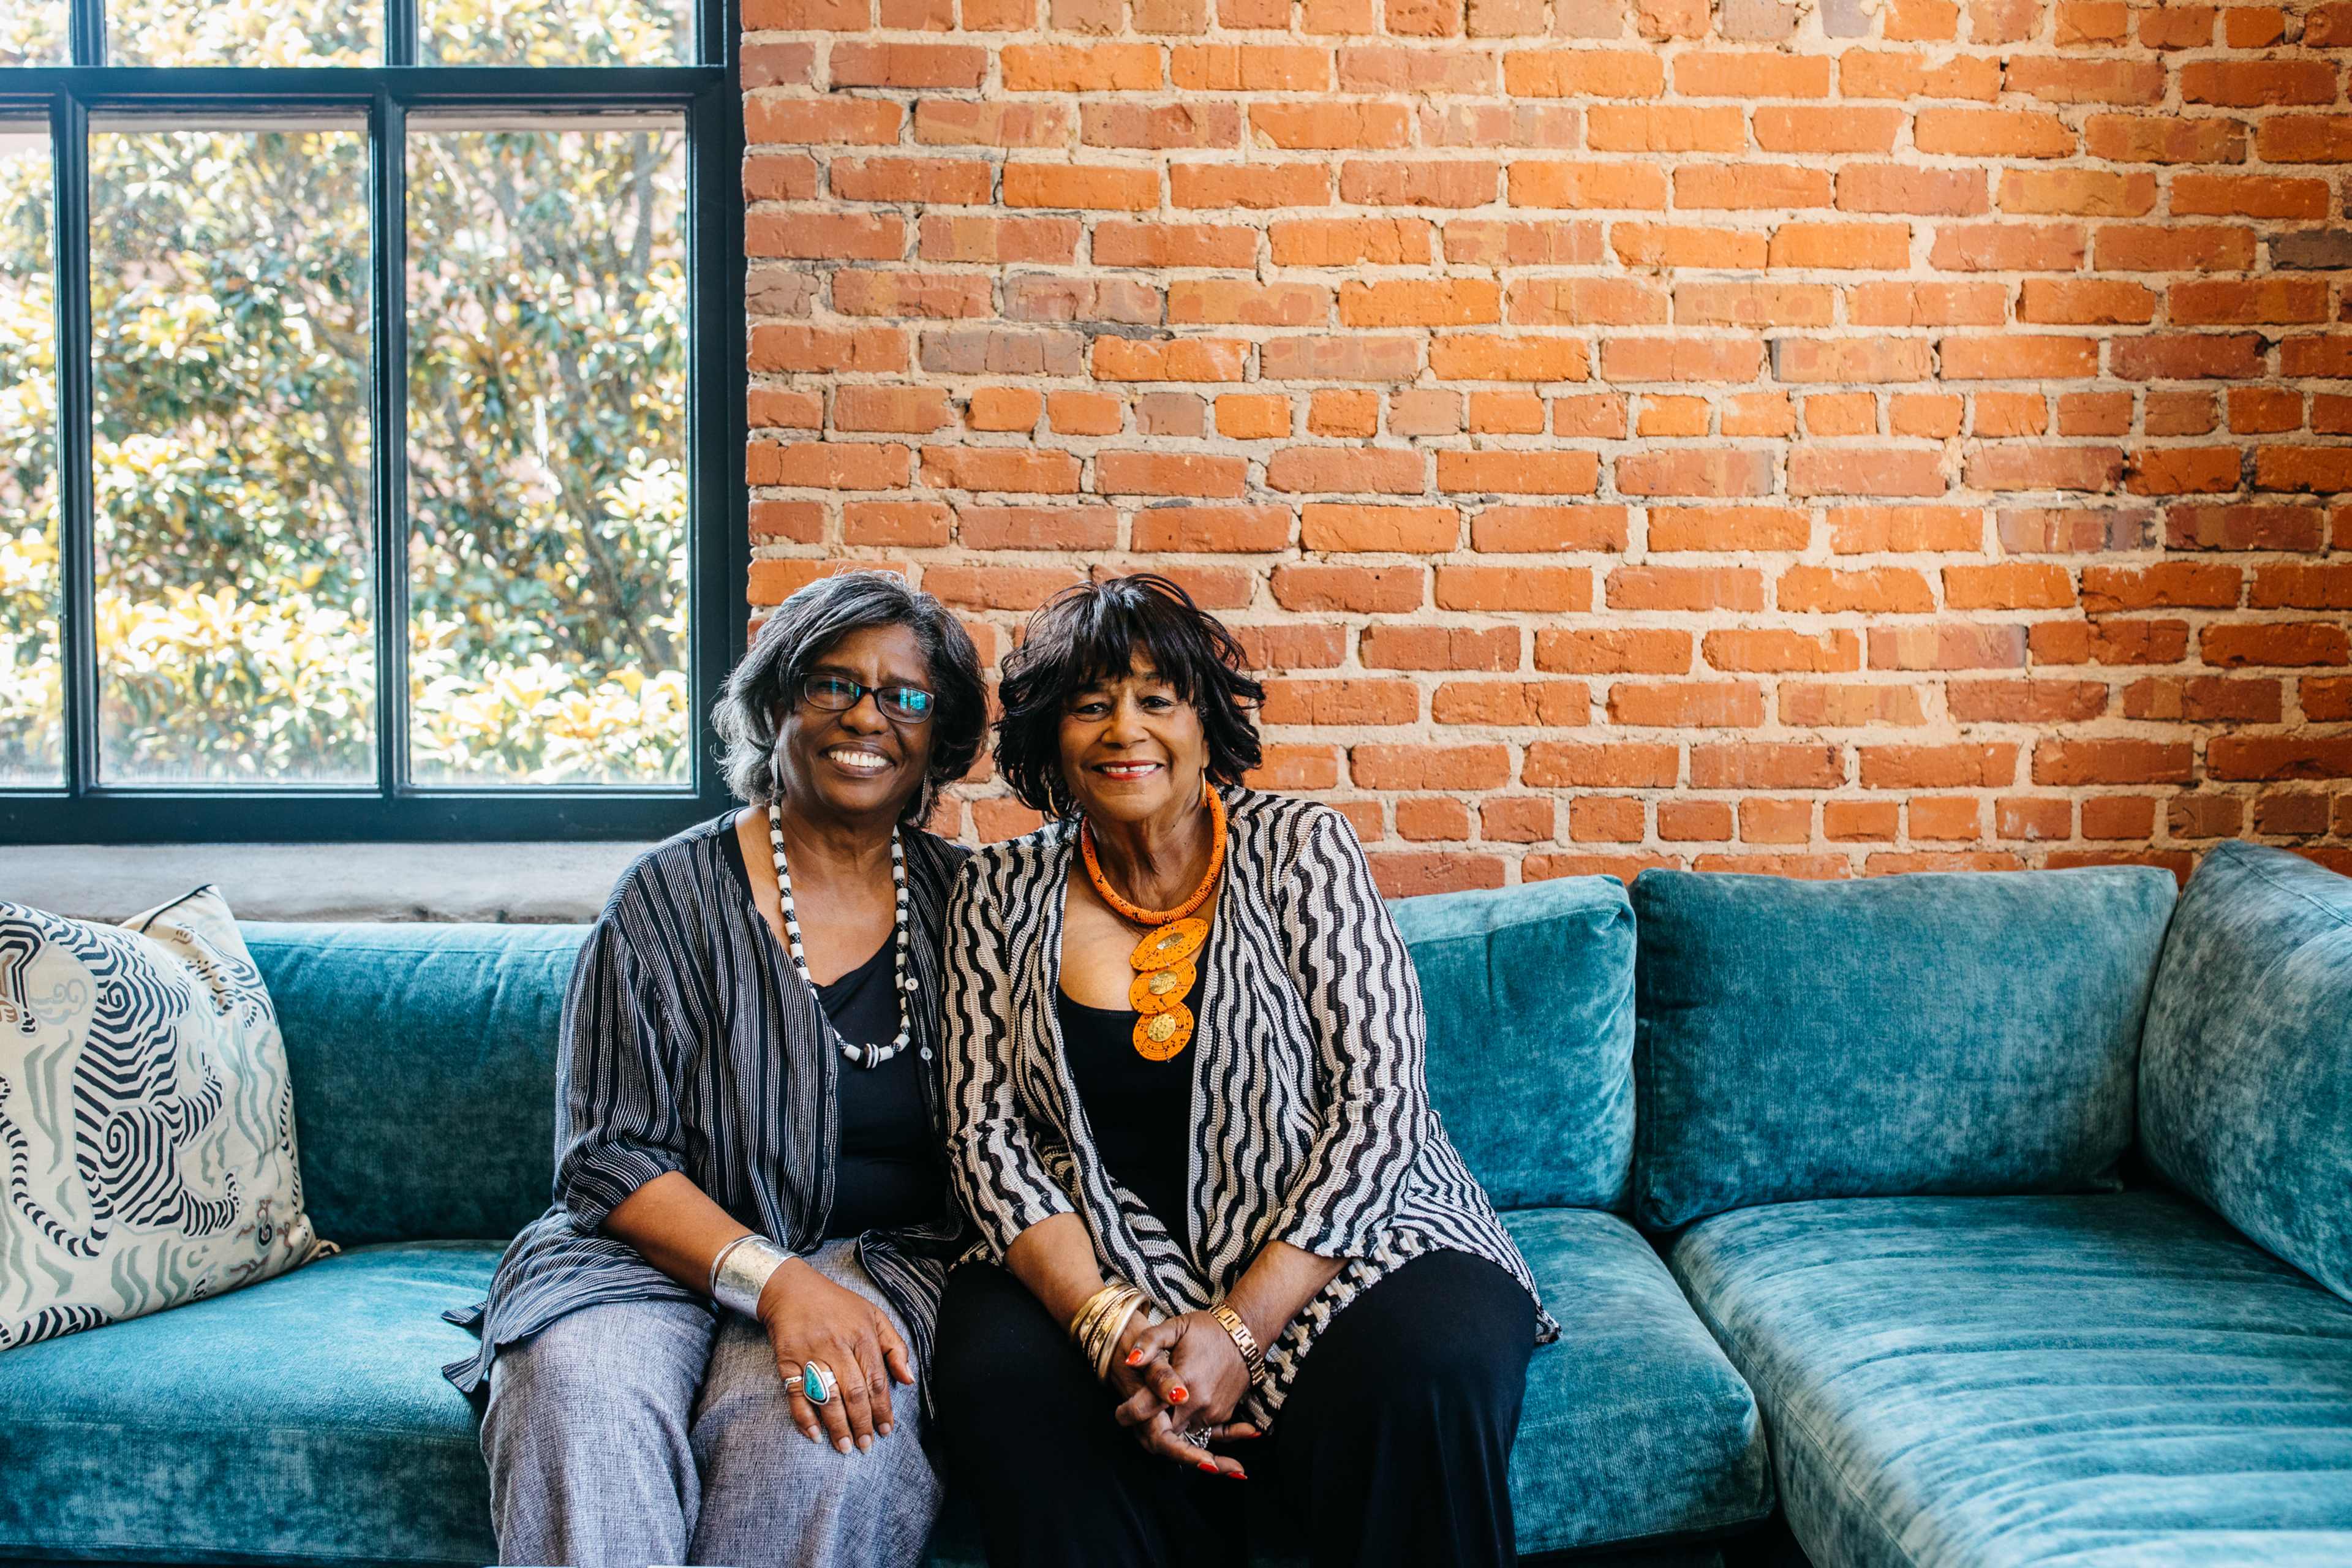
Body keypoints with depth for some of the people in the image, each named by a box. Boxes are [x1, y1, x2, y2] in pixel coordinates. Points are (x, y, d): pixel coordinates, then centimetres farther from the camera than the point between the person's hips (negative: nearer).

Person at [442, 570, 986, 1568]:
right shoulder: (672, 895, 1)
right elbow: (612, 1156, -4)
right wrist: (774, 1281, -20)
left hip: (880, 1262, 1)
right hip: (667, 1254, -1)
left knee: (814, 1428, -33)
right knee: (581, 1390, -34)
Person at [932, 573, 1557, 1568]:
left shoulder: (1302, 848, -1)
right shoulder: (1000, 895, 7)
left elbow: (1376, 1105, -7)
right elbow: (986, 1132, 1)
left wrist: (1242, 1327, -18)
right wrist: (1110, 1325, -16)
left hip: (1323, 1248, -1)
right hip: (1096, 1264, 2)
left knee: (1431, 1370, -33)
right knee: (1005, 1386, -31)